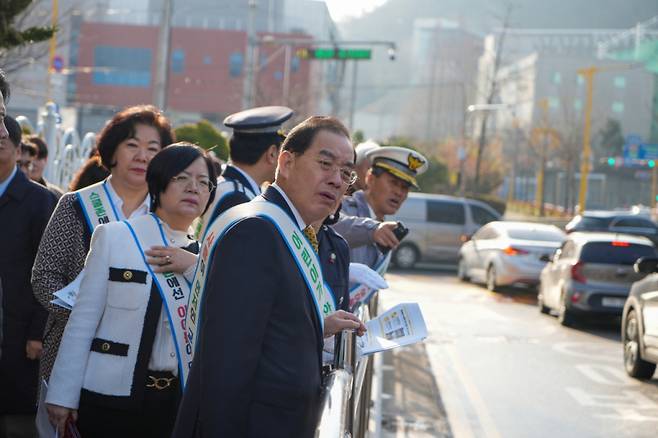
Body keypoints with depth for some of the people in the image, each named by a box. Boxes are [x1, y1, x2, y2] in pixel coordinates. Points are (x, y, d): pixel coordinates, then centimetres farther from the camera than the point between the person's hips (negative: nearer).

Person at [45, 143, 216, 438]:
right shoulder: (114, 237, -1)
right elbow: (83, 319, -3)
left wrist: (193, 267, -9)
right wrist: (63, 395, -6)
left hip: (176, 401, 3)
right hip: (110, 395, -3)